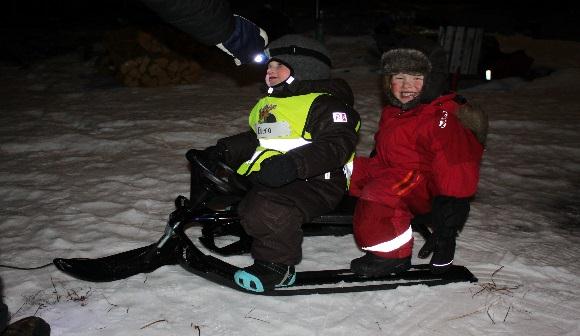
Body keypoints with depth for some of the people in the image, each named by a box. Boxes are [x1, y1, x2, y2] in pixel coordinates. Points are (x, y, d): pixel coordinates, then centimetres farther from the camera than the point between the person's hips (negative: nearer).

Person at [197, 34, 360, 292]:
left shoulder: (324, 104, -5)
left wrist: (293, 164, -33)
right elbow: (254, 139, 36)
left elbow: (338, 144, -19)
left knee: (267, 211, -35)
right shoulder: (269, 104, 25)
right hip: (262, 178, 9)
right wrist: (223, 150, 19)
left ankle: (277, 264, -10)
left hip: (313, 182, -9)